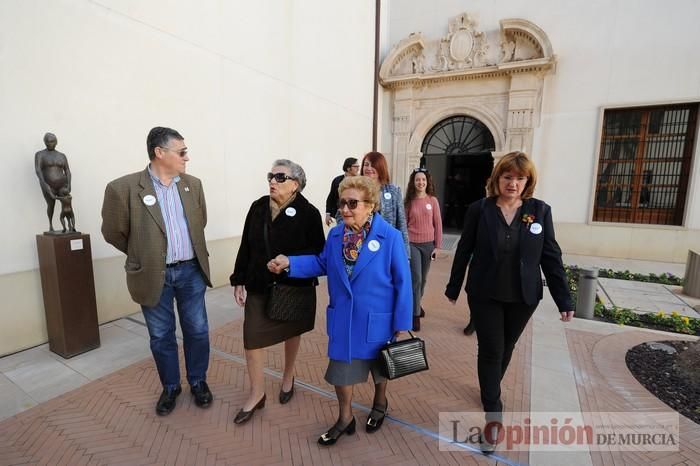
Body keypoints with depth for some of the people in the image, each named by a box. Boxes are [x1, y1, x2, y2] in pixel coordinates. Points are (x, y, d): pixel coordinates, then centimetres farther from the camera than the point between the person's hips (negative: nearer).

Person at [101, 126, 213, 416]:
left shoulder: (193, 185, 2)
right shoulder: (124, 188, -11)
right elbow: (113, 232, 0)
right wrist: (143, 254, 9)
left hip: (191, 271, 3)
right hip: (154, 276, -2)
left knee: (197, 331, 12)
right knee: (161, 336, 14)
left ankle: (198, 381, 33)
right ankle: (170, 386, 35)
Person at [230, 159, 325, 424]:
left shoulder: (308, 213, -12)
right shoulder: (258, 207, 0)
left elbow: (318, 252, -11)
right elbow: (246, 247, 4)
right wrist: (239, 281, 3)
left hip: (295, 287, -2)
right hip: (259, 286, 3)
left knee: (292, 333, 18)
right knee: (251, 338, 4)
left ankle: (288, 378, 45)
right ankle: (256, 394, 26)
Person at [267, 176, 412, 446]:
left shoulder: (390, 237, -18)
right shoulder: (335, 235, -4)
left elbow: (402, 283, -14)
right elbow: (322, 263, 9)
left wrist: (401, 324, -12)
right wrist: (289, 263, -5)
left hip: (376, 320, -3)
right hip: (343, 319, 3)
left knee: (380, 366, 22)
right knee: (341, 368, 14)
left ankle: (379, 404, 53)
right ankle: (345, 418, 41)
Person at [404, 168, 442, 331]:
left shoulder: (433, 200, -1)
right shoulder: (408, 201, 0)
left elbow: (438, 224, 1)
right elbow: (404, 224, 3)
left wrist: (437, 245, -2)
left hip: (428, 244, 2)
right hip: (412, 244, -1)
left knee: (423, 278, 15)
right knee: (416, 279, -5)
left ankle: (416, 304, 39)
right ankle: (415, 314, 8)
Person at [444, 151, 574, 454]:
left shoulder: (540, 211, -4)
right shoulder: (479, 209, -8)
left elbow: (551, 256, 0)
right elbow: (464, 251, -2)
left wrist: (564, 300, -2)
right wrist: (453, 288, 3)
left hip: (522, 297, 2)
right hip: (484, 295, -2)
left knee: (506, 348, 20)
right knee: (490, 350, 2)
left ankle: (490, 389, 46)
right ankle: (493, 415, 17)